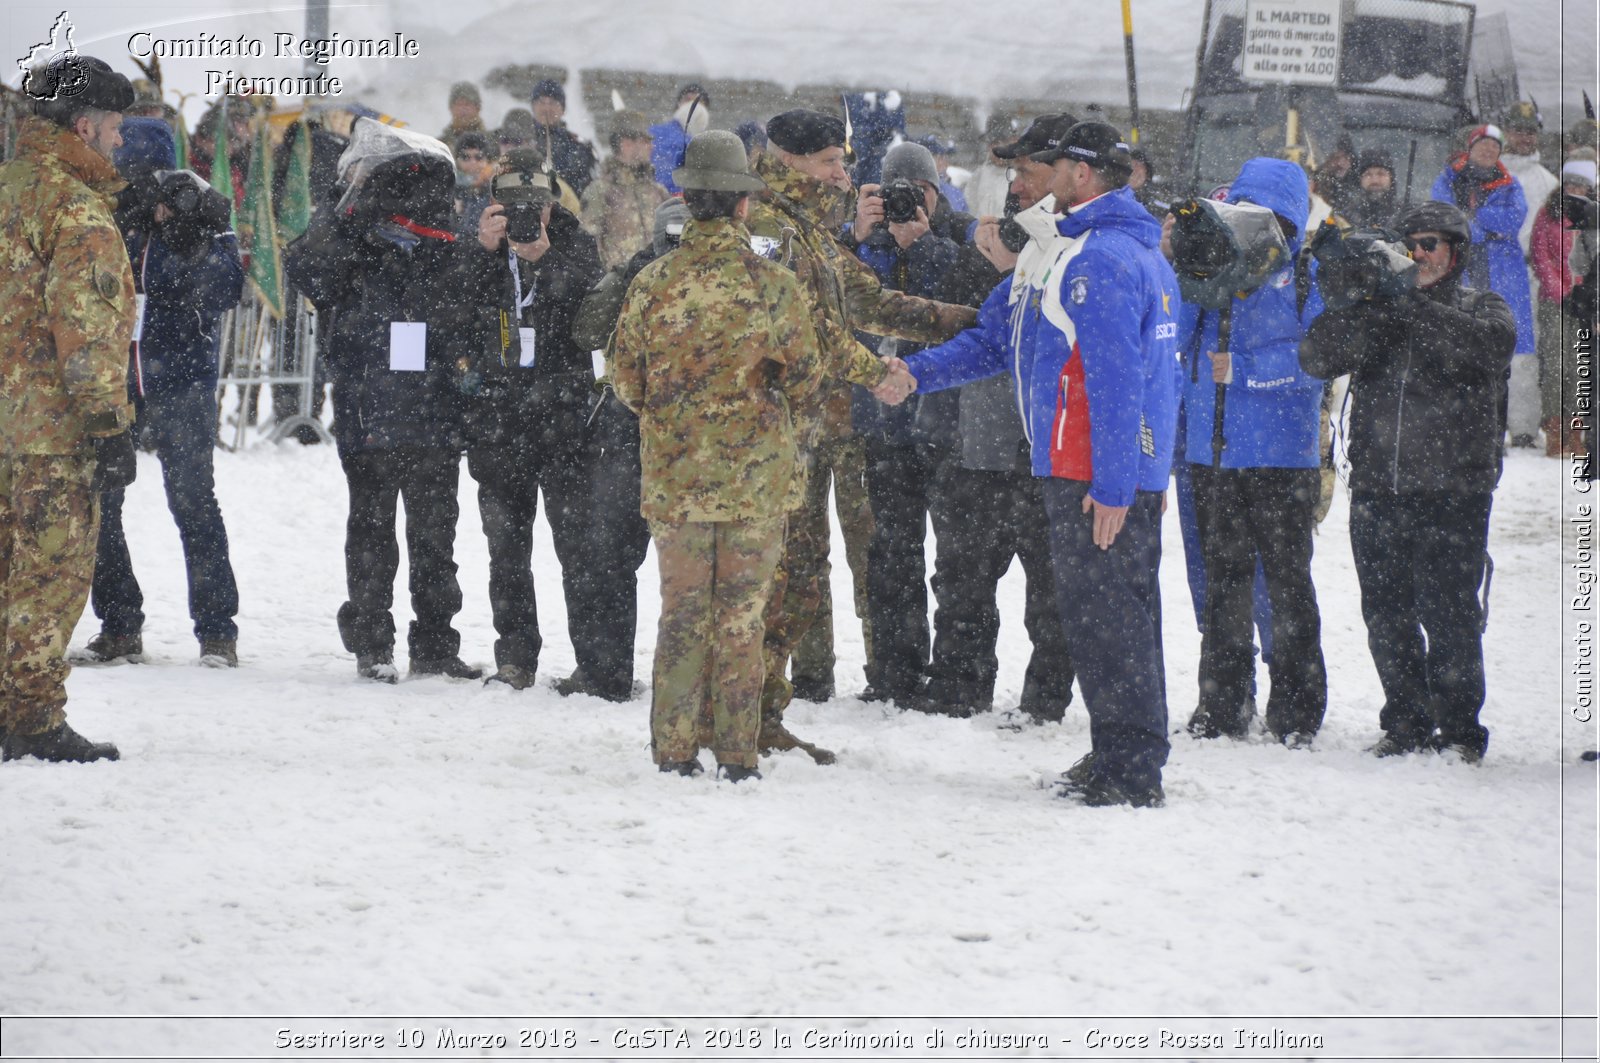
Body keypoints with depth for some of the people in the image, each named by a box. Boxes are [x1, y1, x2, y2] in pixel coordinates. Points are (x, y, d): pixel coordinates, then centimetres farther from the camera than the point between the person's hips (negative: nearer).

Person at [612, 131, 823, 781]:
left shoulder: (652, 284, -6)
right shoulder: (774, 286, -10)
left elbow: (625, 379, 2)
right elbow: (805, 375, 0)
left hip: (675, 475, 1)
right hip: (757, 476, -1)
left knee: (682, 612, 11)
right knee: (742, 616, 6)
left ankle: (674, 749, 12)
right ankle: (738, 754, 8)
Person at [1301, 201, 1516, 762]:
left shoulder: (1482, 307, 7)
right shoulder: (1378, 309, 14)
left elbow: (1491, 343, -17)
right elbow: (1317, 356, 0)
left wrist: (1412, 309, -20)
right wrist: (1368, 306, -15)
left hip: (1452, 490, -3)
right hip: (1377, 487, 3)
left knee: (1449, 615, -5)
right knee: (1387, 615, 7)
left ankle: (1459, 728, 5)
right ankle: (1405, 722, 19)